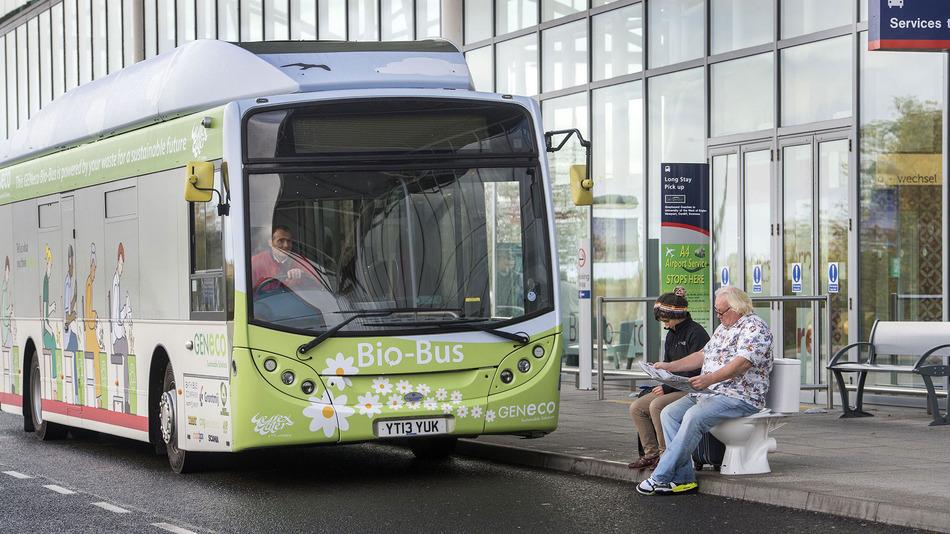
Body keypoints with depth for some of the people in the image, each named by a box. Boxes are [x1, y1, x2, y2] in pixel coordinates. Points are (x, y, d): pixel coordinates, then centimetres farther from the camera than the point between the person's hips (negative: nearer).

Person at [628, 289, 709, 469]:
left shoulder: (696, 333, -14)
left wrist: (667, 388, -18)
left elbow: (695, 371, -19)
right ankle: (651, 453, -5)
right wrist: (663, 385, -2)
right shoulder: (671, 335, 14)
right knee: (636, 407, -4)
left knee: (656, 406, -29)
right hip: (675, 388, 9)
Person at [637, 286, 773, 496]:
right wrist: (670, 366, 17)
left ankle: (660, 477, -27)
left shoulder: (755, 328, -10)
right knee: (669, 413, -10)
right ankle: (683, 478, -17)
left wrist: (710, 379, -36)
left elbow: (742, 363, -24)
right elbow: (702, 355, 29)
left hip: (741, 398, -10)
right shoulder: (723, 328, 22)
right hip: (710, 393, 10)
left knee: (694, 416, -32)